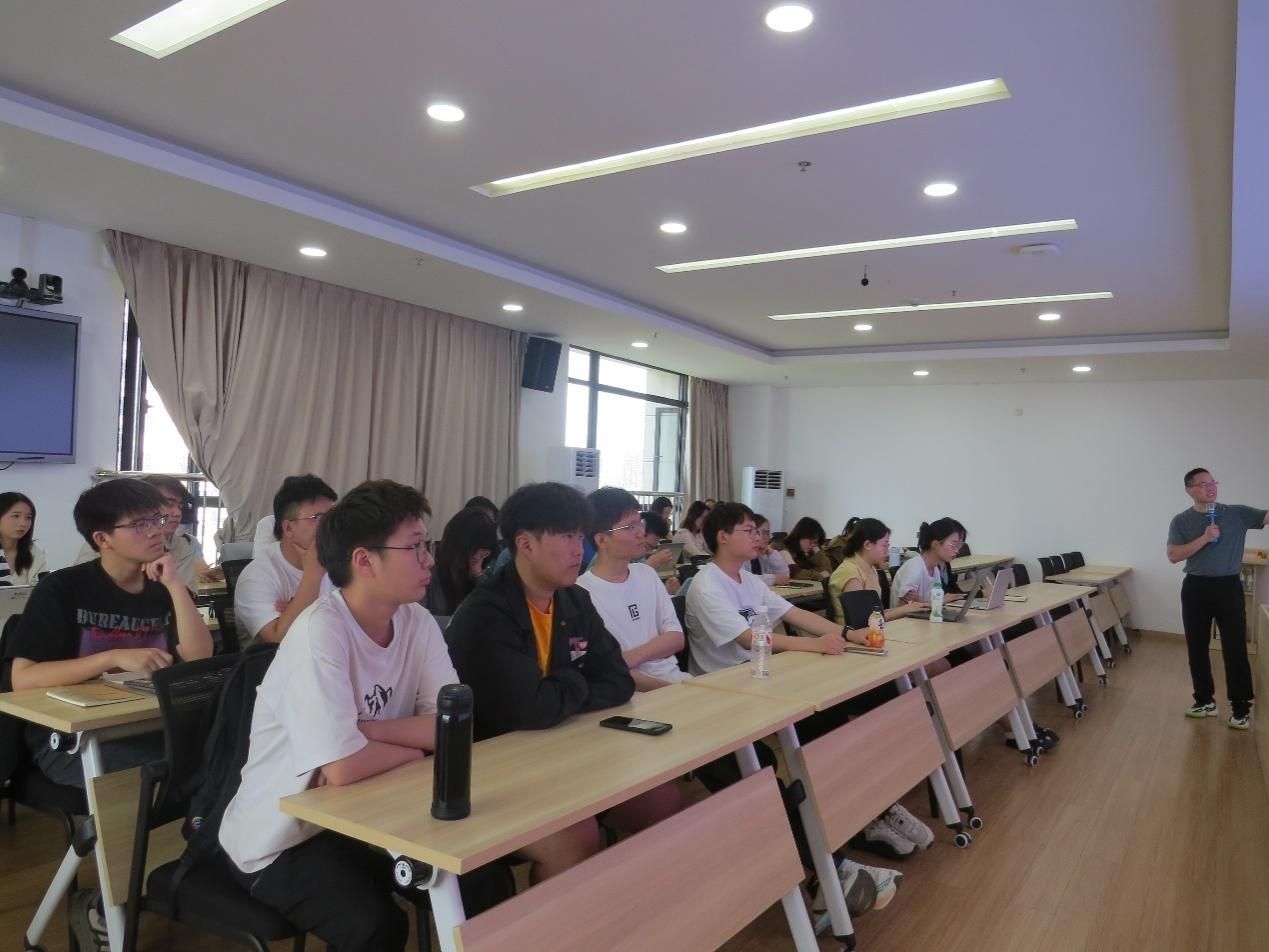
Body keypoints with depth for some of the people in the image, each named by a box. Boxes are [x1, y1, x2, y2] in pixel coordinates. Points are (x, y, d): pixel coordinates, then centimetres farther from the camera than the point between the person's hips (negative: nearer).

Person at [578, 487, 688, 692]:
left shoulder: (647, 574, 12)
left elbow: (676, 638, 6)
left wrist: (630, 657, -11)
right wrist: (665, 688, -22)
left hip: (674, 677, 6)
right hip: (635, 693, -6)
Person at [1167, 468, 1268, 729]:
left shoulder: (1237, 513, 0)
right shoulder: (1181, 521, 0)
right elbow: (1173, 555, -10)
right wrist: (1204, 538, -18)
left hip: (1228, 587, -1)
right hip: (1196, 588, 1)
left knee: (1235, 649, 1)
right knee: (1197, 648, 9)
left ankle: (1241, 708, 11)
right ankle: (1205, 701, 23)